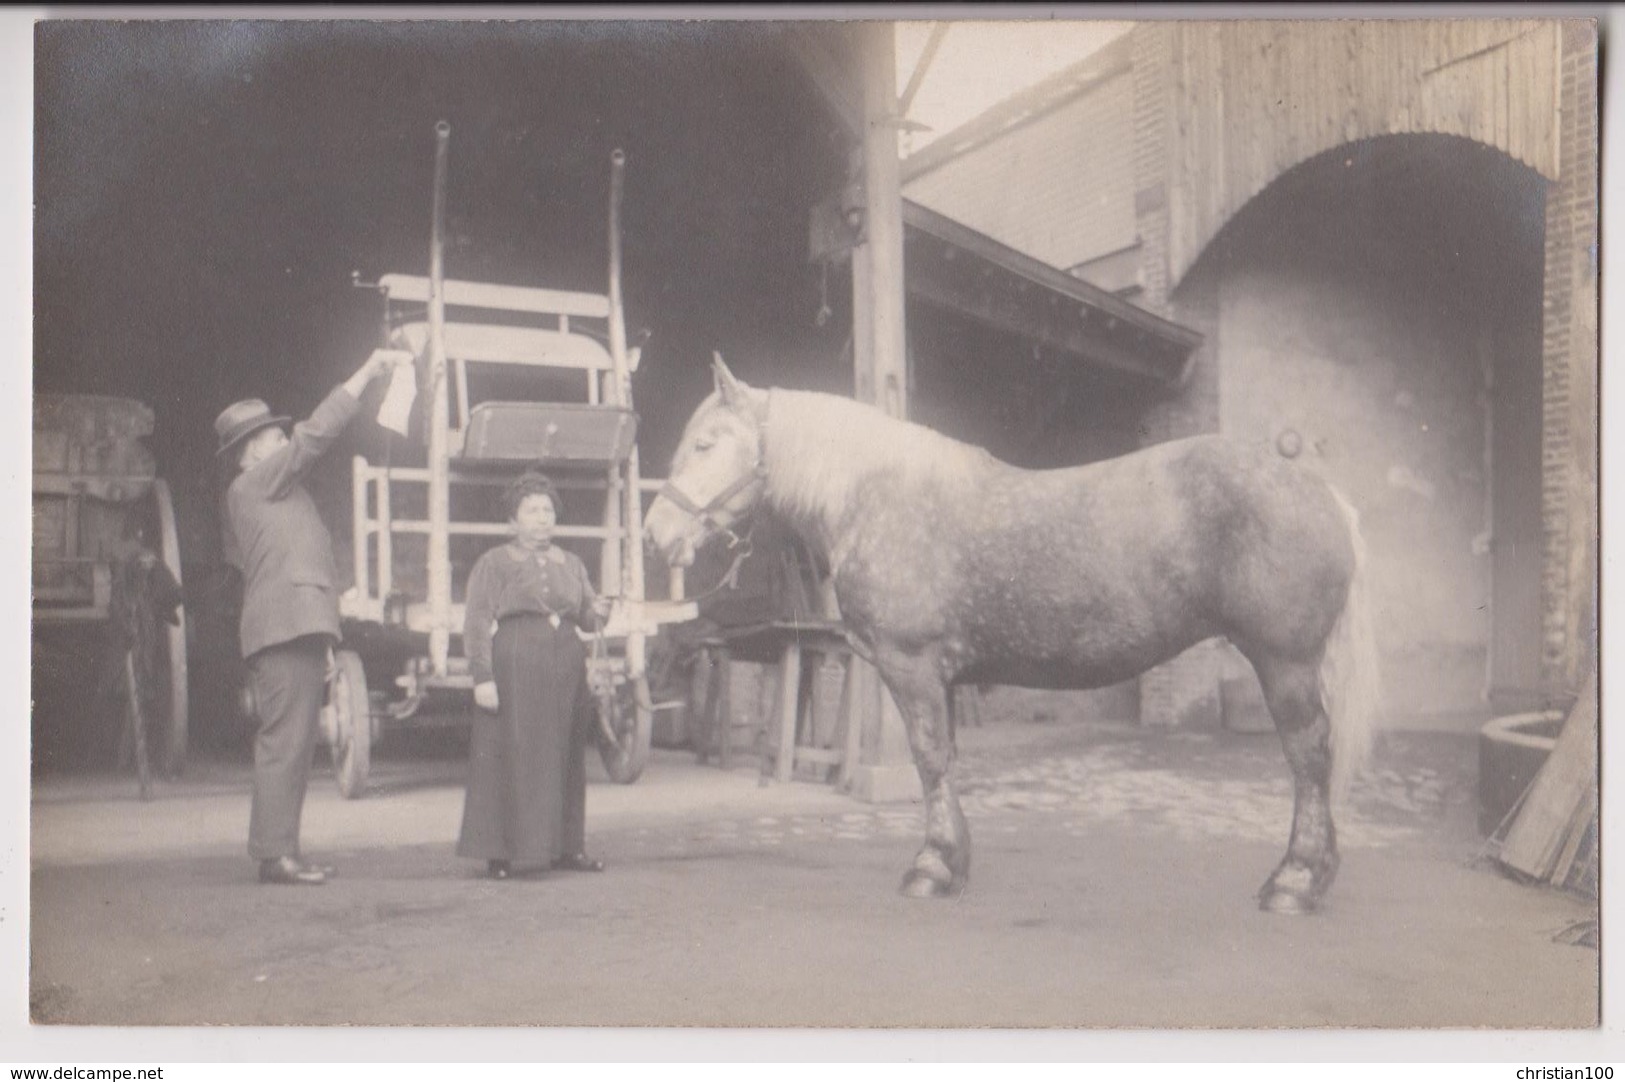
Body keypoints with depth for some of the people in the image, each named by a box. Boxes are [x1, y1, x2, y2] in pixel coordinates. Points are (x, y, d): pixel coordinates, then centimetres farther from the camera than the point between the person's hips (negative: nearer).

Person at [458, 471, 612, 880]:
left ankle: (565, 846, 17)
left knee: (565, 758, 8)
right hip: (514, 666, -5)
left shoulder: (571, 564, 19)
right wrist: (482, 677, -14)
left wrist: (598, 612, -8)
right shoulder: (493, 563, 3)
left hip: (566, 667, 5)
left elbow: (587, 617, 17)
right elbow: (477, 624, -4)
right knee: (508, 758, -5)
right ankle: (499, 852, 2)